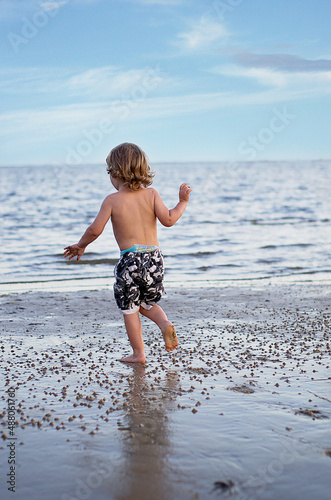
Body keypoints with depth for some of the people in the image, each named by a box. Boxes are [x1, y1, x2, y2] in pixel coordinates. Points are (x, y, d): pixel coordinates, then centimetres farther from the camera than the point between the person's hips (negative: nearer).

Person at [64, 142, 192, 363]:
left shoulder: (112, 200, -5)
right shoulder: (151, 194, 1)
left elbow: (95, 230, -7)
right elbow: (168, 219, -9)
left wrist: (80, 245, 11)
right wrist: (182, 202, 7)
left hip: (130, 260, -4)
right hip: (154, 257, 4)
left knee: (129, 309, 12)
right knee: (148, 303, 24)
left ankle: (138, 353, 15)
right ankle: (165, 324, -3)